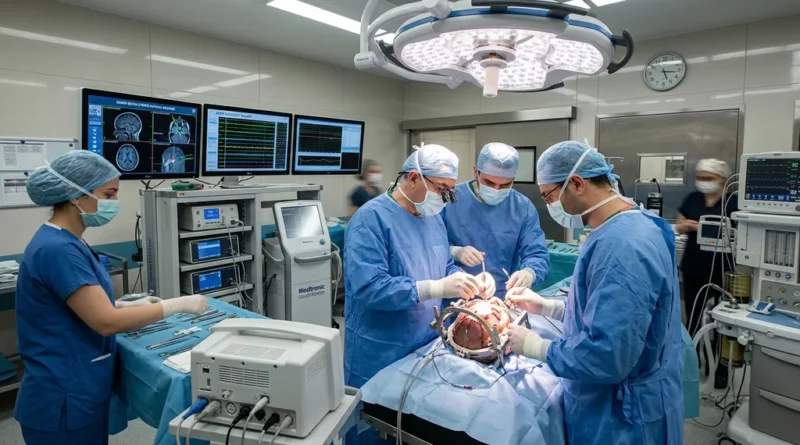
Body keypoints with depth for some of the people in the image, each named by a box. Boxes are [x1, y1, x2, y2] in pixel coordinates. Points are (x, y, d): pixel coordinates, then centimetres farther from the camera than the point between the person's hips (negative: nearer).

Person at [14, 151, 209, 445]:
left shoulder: (66, 243, 7)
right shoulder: (57, 249, -24)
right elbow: (107, 322, -26)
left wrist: (130, 305, 2)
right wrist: (178, 304, -19)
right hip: (63, 402, -9)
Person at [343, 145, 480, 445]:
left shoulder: (433, 217, 6)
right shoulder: (371, 219, -20)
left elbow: (445, 266, 15)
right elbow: (368, 287, -30)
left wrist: (468, 282, -7)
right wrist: (436, 288, -31)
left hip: (427, 347, 7)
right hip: (379, 357, -7)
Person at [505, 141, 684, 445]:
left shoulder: (621, 246, -30)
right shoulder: (627, 228, 5)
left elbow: (606, 356, -33)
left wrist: (533, 346, -19)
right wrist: (545, 307, 5)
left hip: (621, 417, -9)